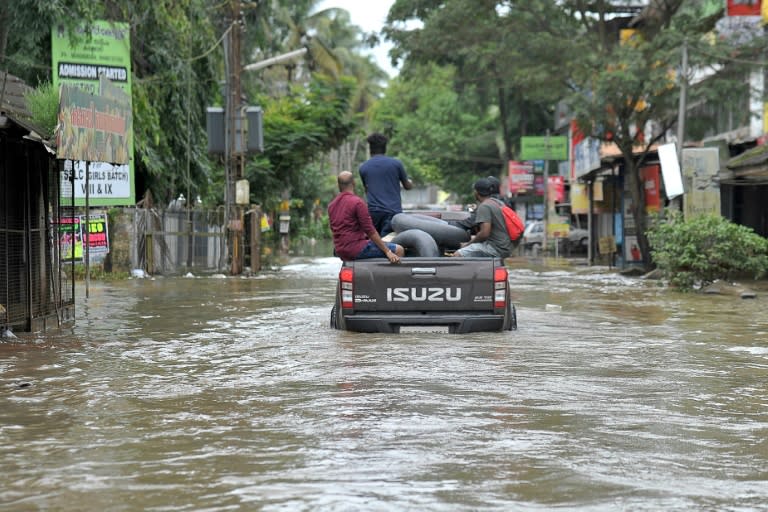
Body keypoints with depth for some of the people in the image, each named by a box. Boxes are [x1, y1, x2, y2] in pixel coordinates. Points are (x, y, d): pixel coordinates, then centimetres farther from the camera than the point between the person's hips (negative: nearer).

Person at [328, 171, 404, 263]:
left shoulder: (331, 206, 12)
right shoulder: (357, 202, -13)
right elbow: (370, 231, -16)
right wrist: (387, 251, -15)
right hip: (357, 250, -9)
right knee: (399, 250, -6)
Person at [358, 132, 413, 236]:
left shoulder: (363, 168, 8)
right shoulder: (396, 163, 3)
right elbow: (407, 186, 17)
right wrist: (411, 183, 41)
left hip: (373, 212, 2)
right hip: (393, 211, -2)